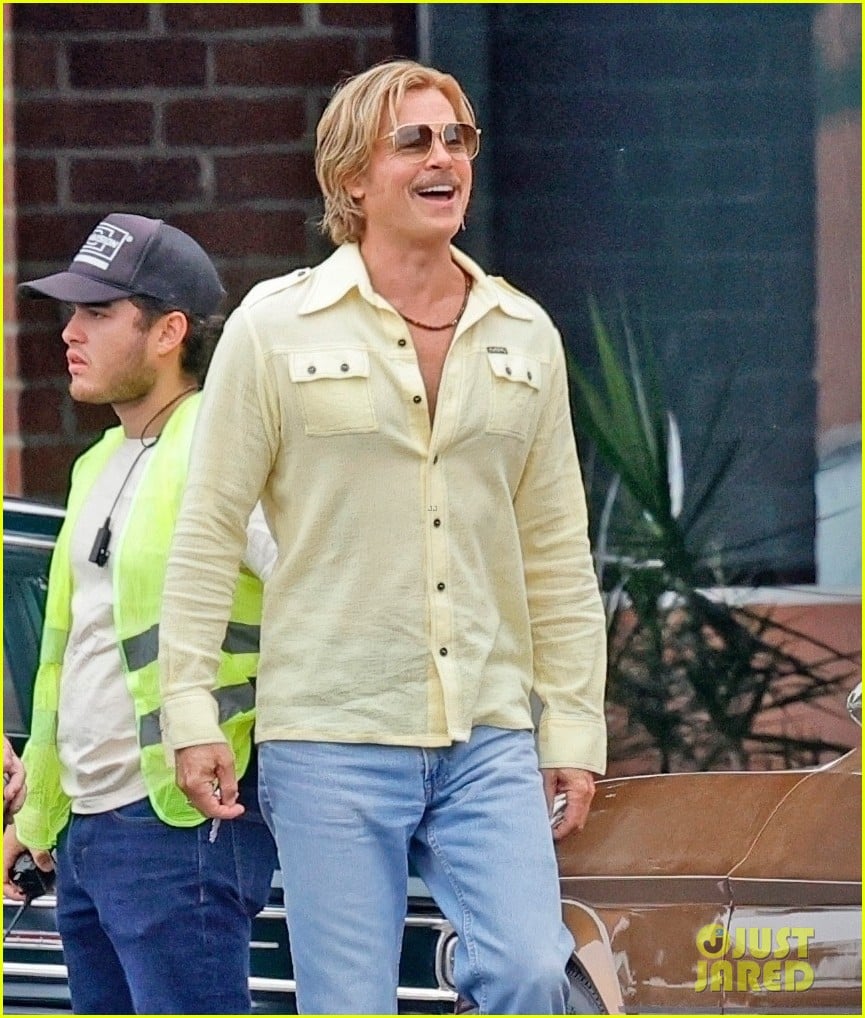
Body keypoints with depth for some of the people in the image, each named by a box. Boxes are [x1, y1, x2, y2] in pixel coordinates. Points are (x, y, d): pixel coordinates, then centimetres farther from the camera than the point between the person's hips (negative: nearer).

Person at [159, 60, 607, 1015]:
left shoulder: (524, 336, 11)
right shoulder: (276, 327, 1)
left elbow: (557, 551, 14)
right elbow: (207, 532, 2)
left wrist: (574, 726, 10)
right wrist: (190, 711, -3)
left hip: (488, 738, 3)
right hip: (331, 734, -3)